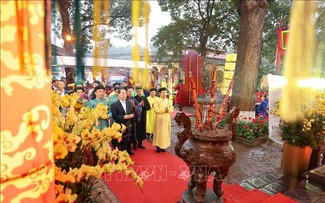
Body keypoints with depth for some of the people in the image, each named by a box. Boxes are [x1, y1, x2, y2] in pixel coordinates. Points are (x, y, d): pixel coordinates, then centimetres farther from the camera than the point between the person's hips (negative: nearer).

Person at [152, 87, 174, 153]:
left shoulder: (169, 101, 10)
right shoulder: (157, 100, -4)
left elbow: (171, 109, 5)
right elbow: (155, 109, -13)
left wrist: (168, 109, -16)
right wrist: (163, 110, -17)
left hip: (167, 118, 5)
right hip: (160, 119, -4)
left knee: (166, 132, 6)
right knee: (159, 132, -2)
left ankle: (163, 146, 15)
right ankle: (158, 146, 6)